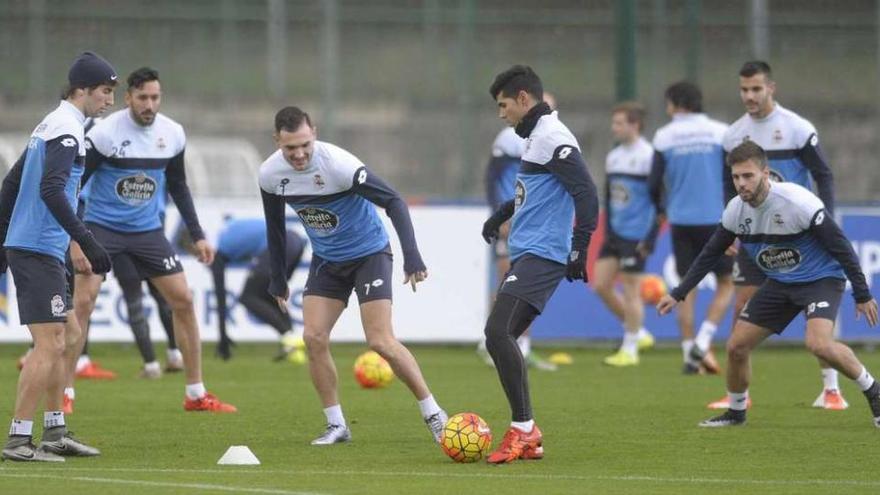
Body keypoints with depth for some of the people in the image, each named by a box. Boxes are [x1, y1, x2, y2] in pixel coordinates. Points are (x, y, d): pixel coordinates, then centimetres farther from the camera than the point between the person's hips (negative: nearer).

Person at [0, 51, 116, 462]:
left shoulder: (51, 125, 18)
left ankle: (55, 432, 18)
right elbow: (51, 189, -26)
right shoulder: (66, 129, -13)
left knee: (70, 336, 16)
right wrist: (85, 240, -27)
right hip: (38, 250, -10)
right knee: (50, 343, -10)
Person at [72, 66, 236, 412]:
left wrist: (198, 236, 10)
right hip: (102, 225, -4)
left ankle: (196, 394, 12)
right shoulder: (104, 133, -17)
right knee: (82, 302, -16)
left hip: (148, 229, 4)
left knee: (183, 300, 1)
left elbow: (178, 186, 13)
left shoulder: (172, 134, -2)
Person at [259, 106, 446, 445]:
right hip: (326, 261, 5)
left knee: (381, 342, -14)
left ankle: (433, 415, -1)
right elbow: (275, 225, 6)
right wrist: (277, 279, 10)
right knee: (313, 337, -9)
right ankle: (336, 426, 3)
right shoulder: (270, 174, -12)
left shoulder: (338, 164, -28)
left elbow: (393, 202, -25)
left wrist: (411, 255, -34)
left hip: (369, 254, -5)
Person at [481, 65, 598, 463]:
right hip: (526, 254, 10)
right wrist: (501, 216, 46)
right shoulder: (536, 136, 18)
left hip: (541, 255, -10)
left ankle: (523, 428, -16)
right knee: (499, 338, 7)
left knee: (498, 331, -19)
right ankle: (527, 438, 10)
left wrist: (579, 249, -23)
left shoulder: (553, 139, -13)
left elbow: (586, 195, -20)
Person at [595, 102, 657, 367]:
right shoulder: (613, 157, 13)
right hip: (615, 234, 8)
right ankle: (638, 332, 19)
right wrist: (607, 231, 12)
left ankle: (630, 349, 6)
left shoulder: (648, 156, -11)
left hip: (636, 236, -8)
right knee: (600, 284, 4)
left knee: (631, 290, -3)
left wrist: (650, 238, -15)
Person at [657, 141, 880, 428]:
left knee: (819, 344, -30)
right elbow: (710, 254, 7)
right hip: (779, 283, 6)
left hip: (821, 278, -6)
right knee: (737, 346, 0)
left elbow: (841, 247, -20)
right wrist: (678, 294, 5)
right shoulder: (735, 210, -8)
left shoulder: (798, 202, -27)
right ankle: (736, 412, 24)